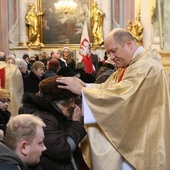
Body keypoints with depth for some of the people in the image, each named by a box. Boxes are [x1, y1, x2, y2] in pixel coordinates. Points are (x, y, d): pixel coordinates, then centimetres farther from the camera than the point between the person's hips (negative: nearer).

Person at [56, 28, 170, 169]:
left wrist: (81, 90, -24)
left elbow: (120, 96, -28)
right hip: (130, 140, 9)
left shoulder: (148, 66, -19)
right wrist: (84, 86, -10)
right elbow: (107, 88, 8)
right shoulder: (128, 67, 14)